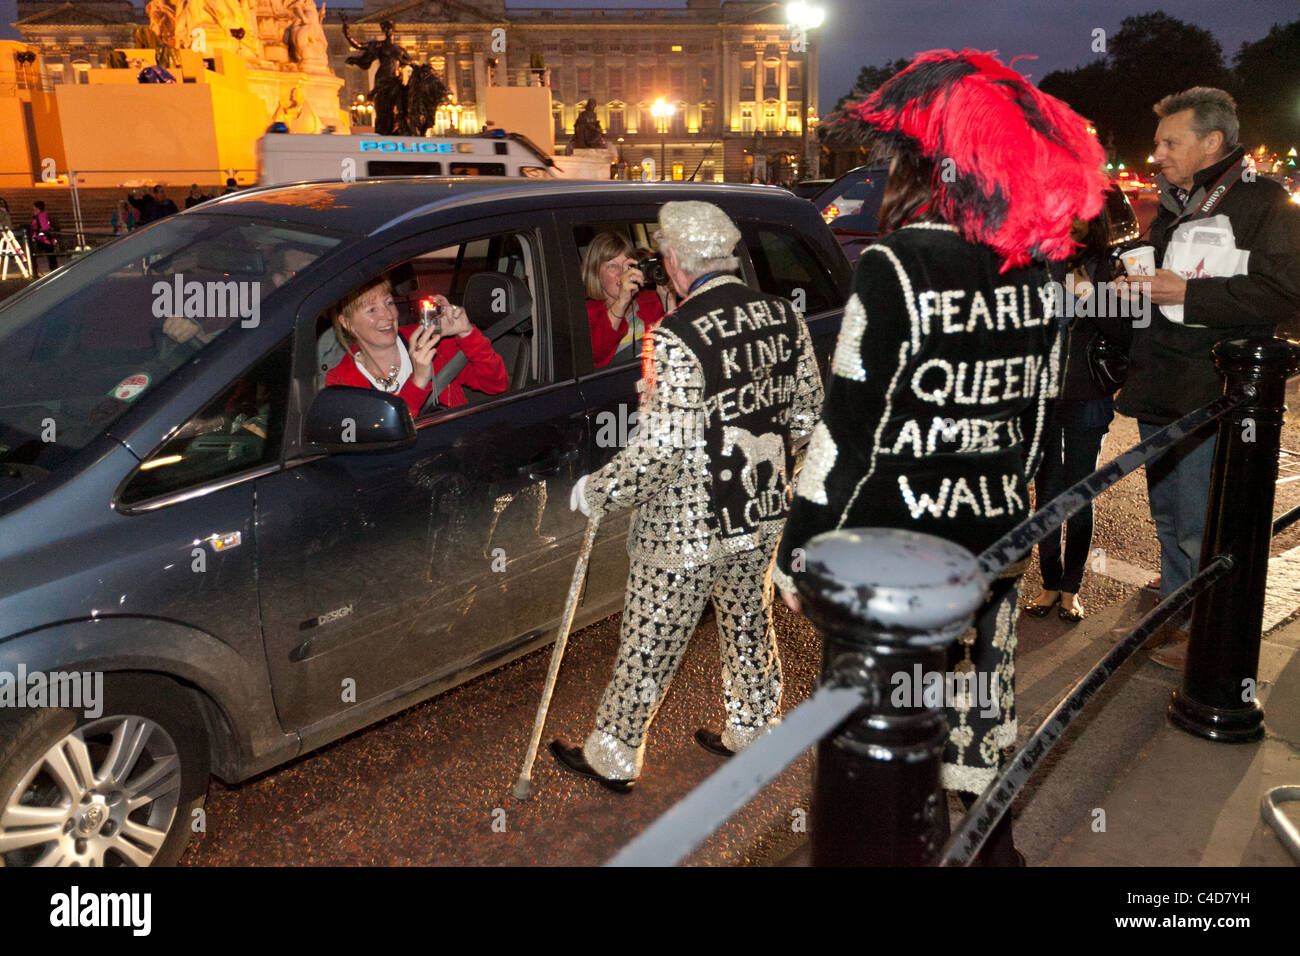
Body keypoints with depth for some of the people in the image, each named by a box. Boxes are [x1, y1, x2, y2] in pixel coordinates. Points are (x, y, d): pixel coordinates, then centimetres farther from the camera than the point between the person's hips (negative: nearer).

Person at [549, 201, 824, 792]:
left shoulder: (678, 337, -22)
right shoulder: (784, 317, 0)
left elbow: (662, 447, -23)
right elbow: (807, 415, 7)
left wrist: (598, 492, -10)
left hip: (688, 526, -7)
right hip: (763, 516, 7)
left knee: (650, 644, 9)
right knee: (748, 624, 24)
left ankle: (612, 758, 26)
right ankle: (751, 732, 42)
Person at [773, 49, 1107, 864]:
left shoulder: (897, 267, -17)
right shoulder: (1033, 268, 3)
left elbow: (850, 427, -17)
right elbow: (1038, 413, 11)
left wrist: (799, 549, -9)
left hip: (898, 549, -7)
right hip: (997, 536, 7)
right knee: (987, 690, 22)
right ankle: (993, 841, 41)